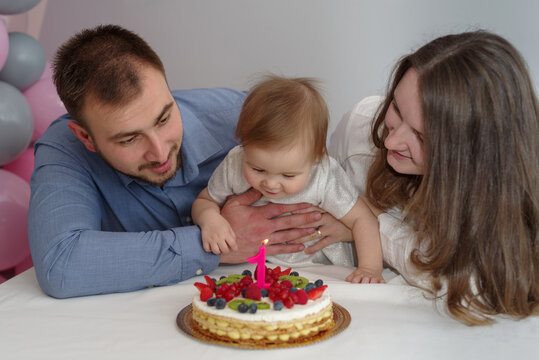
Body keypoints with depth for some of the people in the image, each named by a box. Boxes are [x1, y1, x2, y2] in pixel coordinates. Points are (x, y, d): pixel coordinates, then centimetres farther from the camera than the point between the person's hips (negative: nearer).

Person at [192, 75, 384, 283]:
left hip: (318, 269, -3)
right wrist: (210, 218, -21)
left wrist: (370, 269, -19)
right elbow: (204, 201, 1)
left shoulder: (325, 177, -21)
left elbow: (362, 218, -9)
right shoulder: (234, 165, -16)